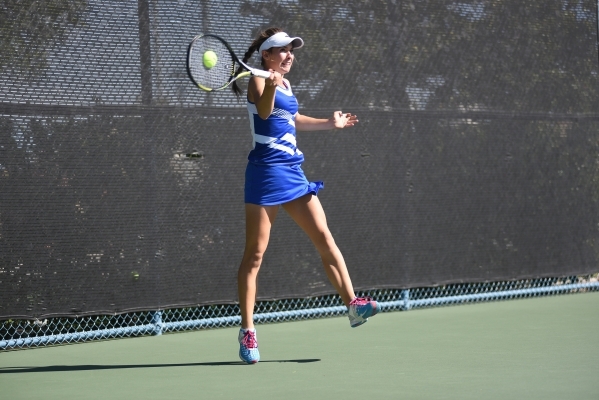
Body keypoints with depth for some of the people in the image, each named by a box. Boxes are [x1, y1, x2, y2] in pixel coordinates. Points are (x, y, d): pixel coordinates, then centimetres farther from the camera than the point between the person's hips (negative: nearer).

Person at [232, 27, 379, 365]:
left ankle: (353, 305, 3)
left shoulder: (286, 84, 17)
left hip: (292, 172, 8)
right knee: (255, 254, -5)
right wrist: (270, 86, -50)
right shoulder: (259, 80, -8)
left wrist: (331, 123, 46)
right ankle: (248, 332, -2)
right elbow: (264, 111, -30)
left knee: (325, 239, 1)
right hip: (266, 172, -8)